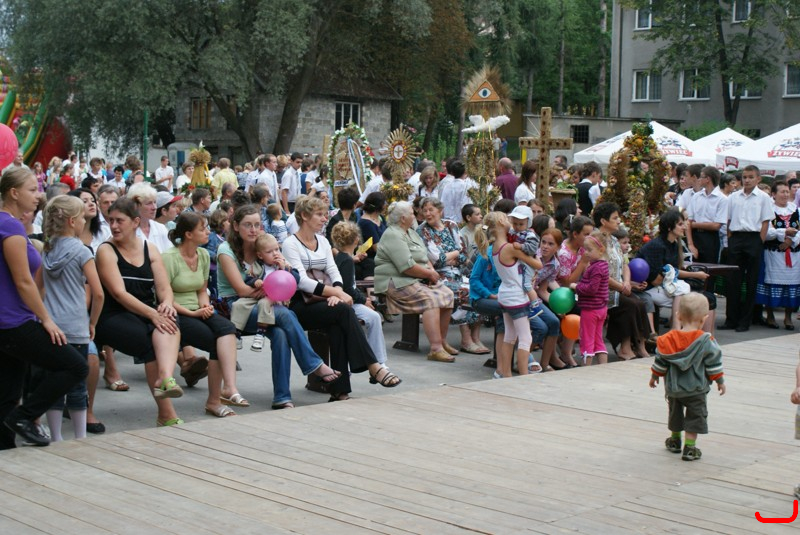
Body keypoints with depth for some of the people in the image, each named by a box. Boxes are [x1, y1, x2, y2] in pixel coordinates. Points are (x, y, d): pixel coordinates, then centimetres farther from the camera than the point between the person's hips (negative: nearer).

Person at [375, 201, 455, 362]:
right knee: (430, 299, -29)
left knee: (447, 294, -8)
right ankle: (436, 349, -35)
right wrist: (429, 274, -11)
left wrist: (432, 270, 2)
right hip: (397, 282, -10)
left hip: (420, 279, 10)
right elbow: (407, 267, -22)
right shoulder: (393, 236, -14)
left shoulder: (411, 232, 19)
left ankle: (442, 341, -4)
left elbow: (424, 256, 24)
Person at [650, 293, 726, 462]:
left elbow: (660, 361, -1)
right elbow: (714, 364, -9)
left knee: (675, 412, 22)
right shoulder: (706, 342, -14)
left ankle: (675, 440, 36)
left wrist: (654, 376, 15)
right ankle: (689, 447, 2)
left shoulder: (668, 339, -8)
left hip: (673, 387, 3)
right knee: (695, 416, 5)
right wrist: (720, 381, 4)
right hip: (696, 389, -3)